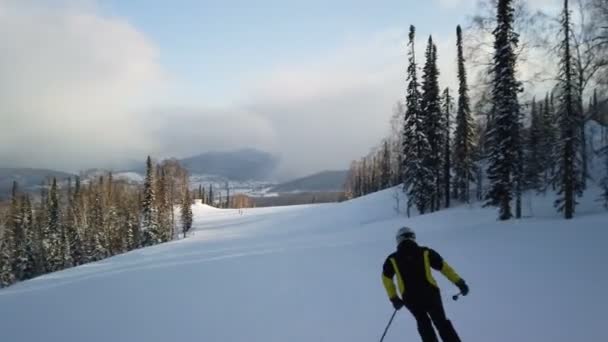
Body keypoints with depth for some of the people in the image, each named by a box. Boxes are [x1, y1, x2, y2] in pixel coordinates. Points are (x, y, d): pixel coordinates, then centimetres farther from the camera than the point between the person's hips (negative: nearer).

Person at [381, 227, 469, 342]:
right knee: (441, 322, 17)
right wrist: (459, 282, 6)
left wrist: (394, 298, 19)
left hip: (411, 299, 1)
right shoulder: (425, 252, 2)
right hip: (430, 294, -1)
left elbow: (386, 278, 10)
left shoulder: (392, 259, 5)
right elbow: (444, 267, 2)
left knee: (423, 323, 26)